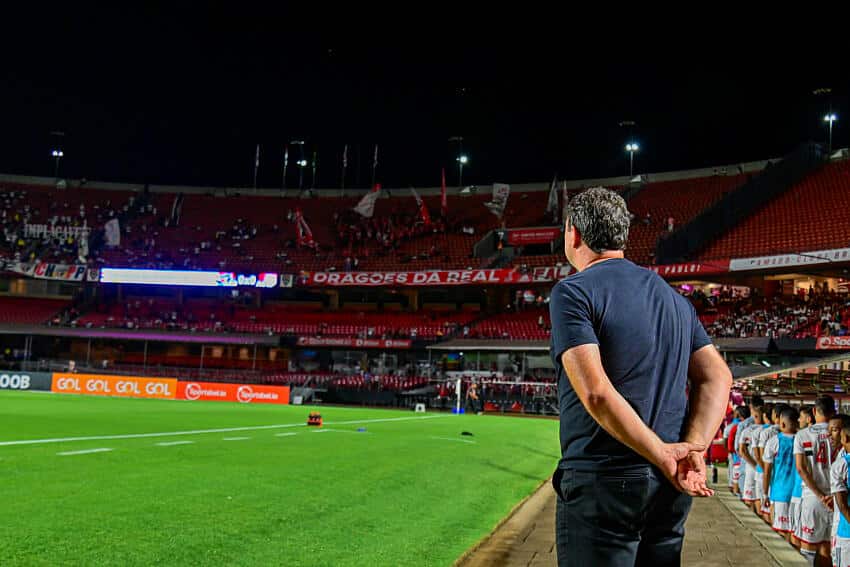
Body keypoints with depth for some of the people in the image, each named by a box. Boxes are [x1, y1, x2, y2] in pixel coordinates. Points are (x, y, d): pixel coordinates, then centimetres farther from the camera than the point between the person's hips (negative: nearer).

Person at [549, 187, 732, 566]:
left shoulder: (572, 292, -9)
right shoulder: (672, 296, 13)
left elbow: (596, 392, -20)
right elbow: (717, 376, 8)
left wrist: (663, 454, -15)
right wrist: (693, 450, -4)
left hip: (604, 482, -7)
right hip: (669, 490, 7)